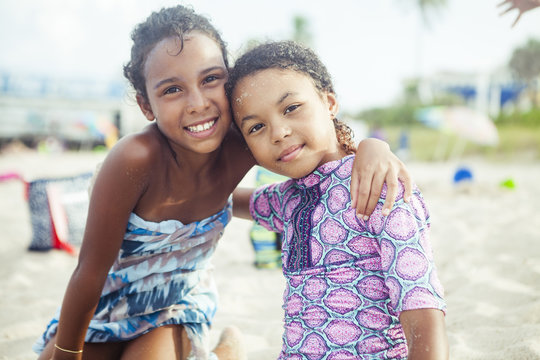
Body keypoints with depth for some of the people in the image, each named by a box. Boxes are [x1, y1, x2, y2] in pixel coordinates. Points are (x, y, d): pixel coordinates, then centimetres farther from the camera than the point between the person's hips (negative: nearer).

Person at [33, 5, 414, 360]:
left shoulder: (240, 145, -27)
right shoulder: (135, 159, -38)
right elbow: (91, 269, -27)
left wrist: (372, 147, -36)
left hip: (179, 300, 1)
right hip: (111, 298, -1)